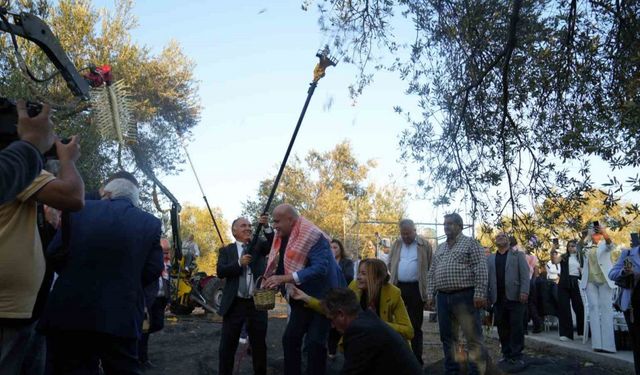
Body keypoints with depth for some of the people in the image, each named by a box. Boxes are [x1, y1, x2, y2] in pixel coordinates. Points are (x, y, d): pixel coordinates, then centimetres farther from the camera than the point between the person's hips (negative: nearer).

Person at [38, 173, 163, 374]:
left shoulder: (80, 209, 3)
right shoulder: (150, 223, 4)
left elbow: (53, 253, 0)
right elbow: (153, 270, -1)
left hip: (70, 311, 0)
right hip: (120, 315, 1)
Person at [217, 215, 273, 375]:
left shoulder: (258, 245, 8)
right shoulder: (226, 250, 6)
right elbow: (220, 271, -7)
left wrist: (266, 227, -25)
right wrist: (239, 263, -19)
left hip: (257, 303, 1)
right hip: (234, 305, -1)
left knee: (259, 345, 11)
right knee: (227, 346, 7)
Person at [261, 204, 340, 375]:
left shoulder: (313, 236, -24)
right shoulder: (282, 237, 0)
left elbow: (320, 268, -34)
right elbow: (282, 265, 11)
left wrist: (285, 278, -38)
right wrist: (272, 280, -10)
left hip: (321, 298, -8)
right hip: (301, 298, 8)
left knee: (314, 343, -6)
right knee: (290, 339, 8)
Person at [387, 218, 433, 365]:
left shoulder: (424, 245, -2)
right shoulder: (396, 244, 9)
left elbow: (431, 266, 1)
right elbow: (390, 264, 17)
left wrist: (423, 280, -1)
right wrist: (396, 275, 8)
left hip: (416, 289, -3)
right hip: (398, 287, 3)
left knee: (416, 325, 4)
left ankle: (417, 359, 12)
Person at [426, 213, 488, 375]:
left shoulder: (470, 243, 0)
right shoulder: (440, 248, 18)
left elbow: (481, 270, -8)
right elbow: (432, 273, 17)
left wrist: (480, 294, -16)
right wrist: (430, 295, 9)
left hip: (465, 296, -6)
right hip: (443, 297, 6)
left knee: (473, 336, -4)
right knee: (447, 336, 11)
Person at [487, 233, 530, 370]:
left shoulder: (518, 255, 9)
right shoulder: (490, 258, 18)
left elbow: (525, 275, -1)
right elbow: (487, 277, 11)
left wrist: (524, 291, -15)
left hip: (515, 297, -3)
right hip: (498, 299, 3)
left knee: (516, 328, -2)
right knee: (502, 329, 5)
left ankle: (516, 357, 2)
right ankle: (507, 355, 15)